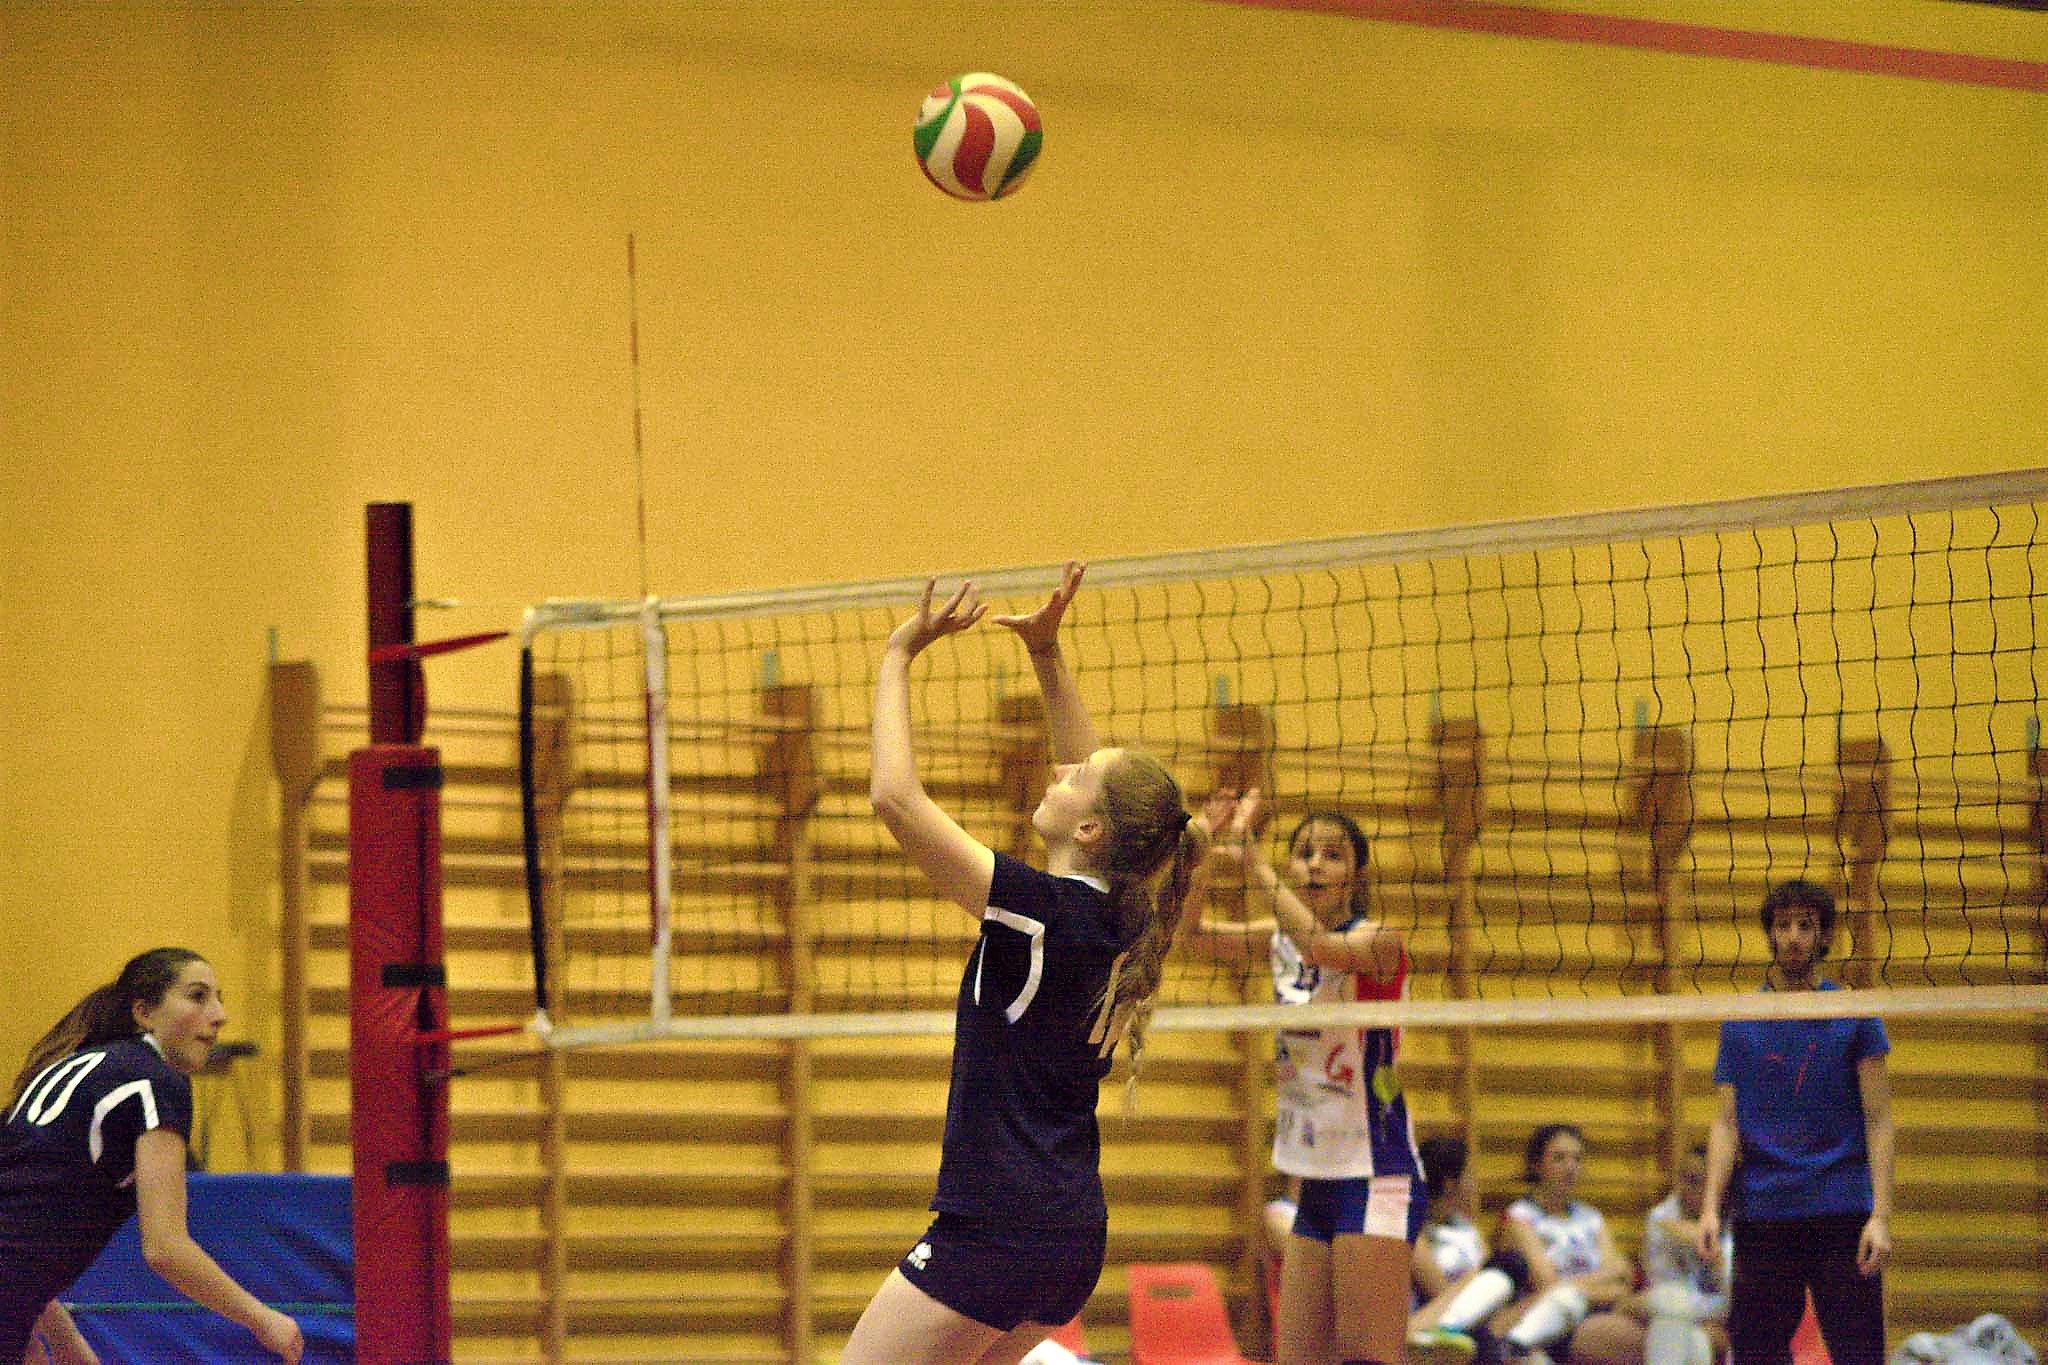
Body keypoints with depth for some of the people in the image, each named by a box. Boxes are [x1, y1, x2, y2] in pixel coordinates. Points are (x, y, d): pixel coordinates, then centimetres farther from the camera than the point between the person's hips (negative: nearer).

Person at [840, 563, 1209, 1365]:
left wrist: (899, 657, -9)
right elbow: (1096, 787, 23)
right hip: (1073, 1236, 9)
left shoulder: (1042, 910, -16)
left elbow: (896, 797, -19)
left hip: (994, 1232, -9)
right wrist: (1046, 653, 18)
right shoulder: (1111, 917, 5)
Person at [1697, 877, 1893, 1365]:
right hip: (1761, 1212, 2)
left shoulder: (1856, 1017, 4)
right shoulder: (1740, 1023, 10)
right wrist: (1711, 1206, -6)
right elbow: (1727, 1123, 8)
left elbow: (1878, 1123, 1)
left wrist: (1880, 1216, -9)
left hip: (1843, 1214, -2)